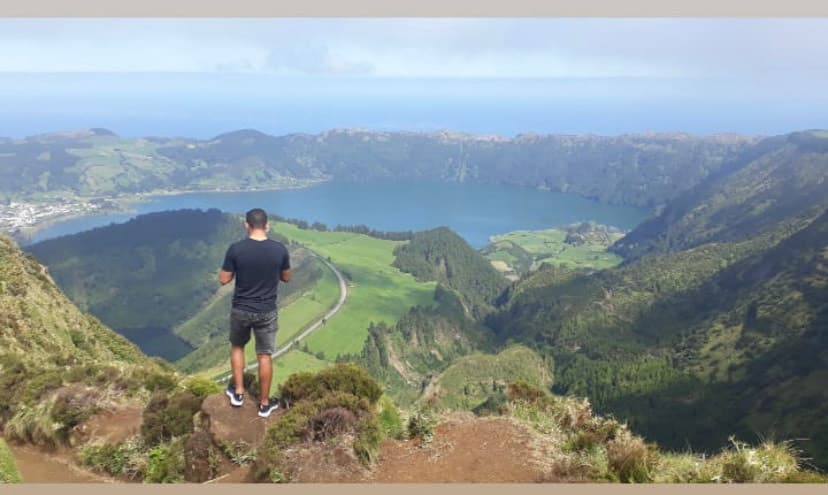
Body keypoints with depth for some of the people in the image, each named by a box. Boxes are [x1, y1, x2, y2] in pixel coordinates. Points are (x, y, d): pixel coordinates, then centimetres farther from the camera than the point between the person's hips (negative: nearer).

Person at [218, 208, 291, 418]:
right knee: (265, 356, 12)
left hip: (241, 310, 0)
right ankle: (265, 403, 23)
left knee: (237, 347, 26)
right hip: (267, 312, 0)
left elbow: (223, 280, -5)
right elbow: (286, 278, 4)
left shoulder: (236, 249, -14)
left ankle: (238, 393, 32)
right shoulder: (279, 249, -11)